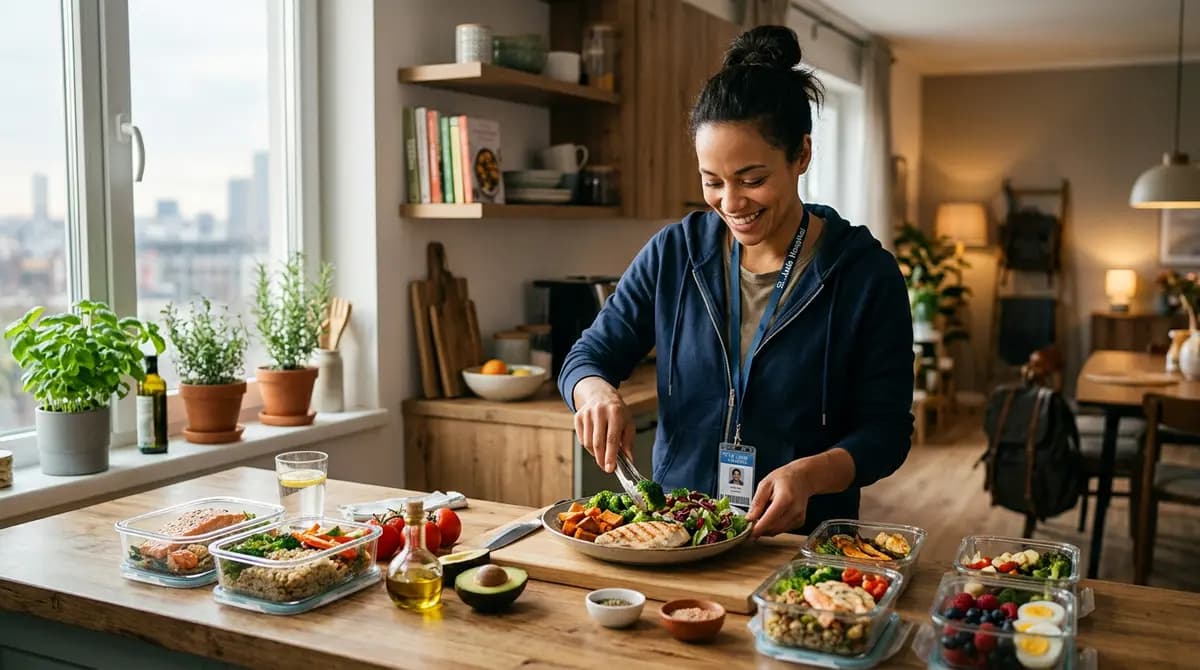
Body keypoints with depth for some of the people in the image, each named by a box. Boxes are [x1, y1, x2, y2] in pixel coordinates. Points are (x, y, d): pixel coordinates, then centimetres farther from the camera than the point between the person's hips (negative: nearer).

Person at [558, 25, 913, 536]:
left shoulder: (865, 273, -4)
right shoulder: (673, 254, 2)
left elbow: (886, 430, -3)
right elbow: (588, 355, 8)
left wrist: (810, 474, -23)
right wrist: (596, 392, -15)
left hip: (802, 544, -1)